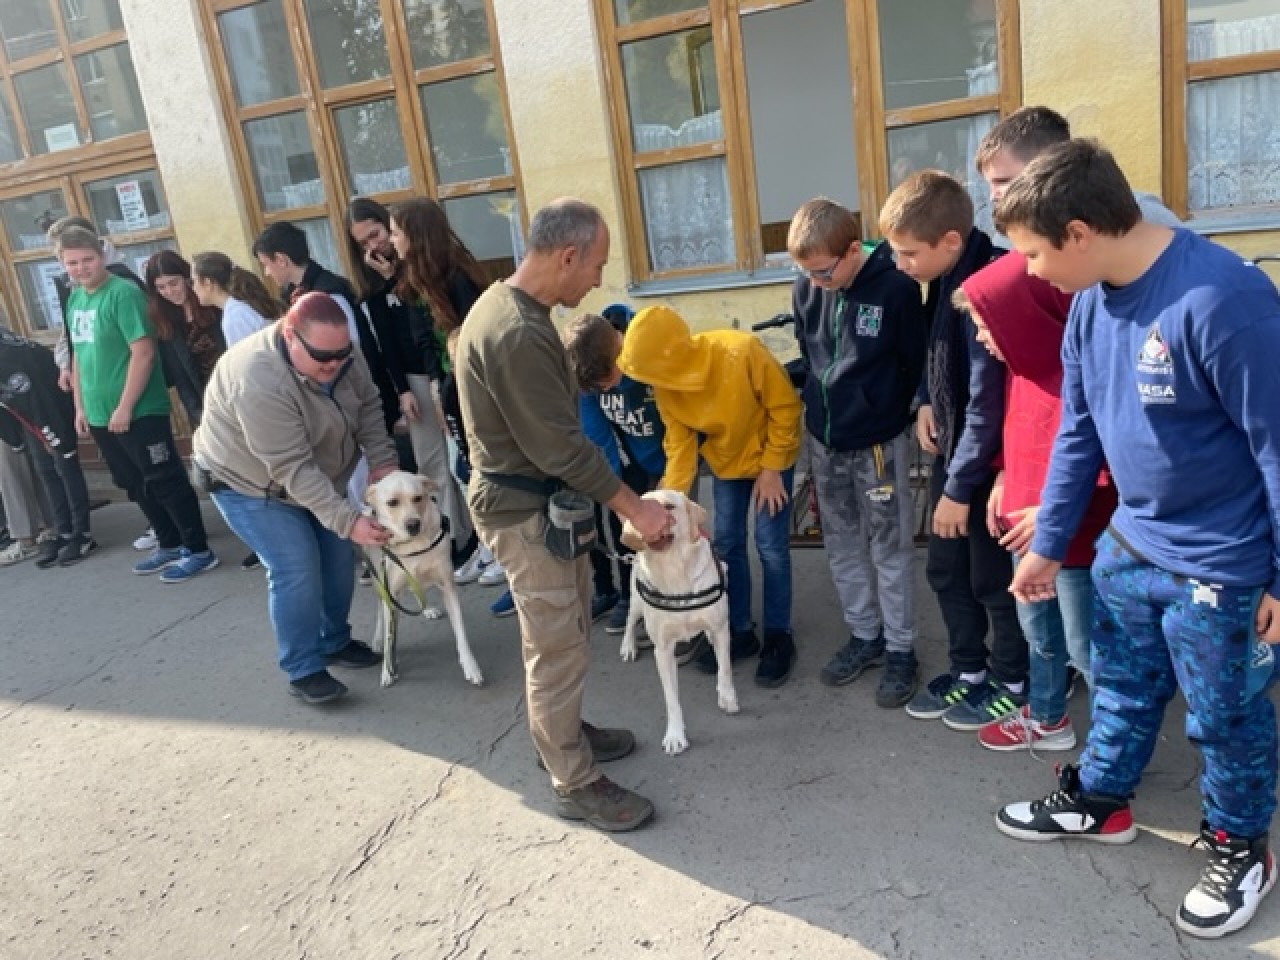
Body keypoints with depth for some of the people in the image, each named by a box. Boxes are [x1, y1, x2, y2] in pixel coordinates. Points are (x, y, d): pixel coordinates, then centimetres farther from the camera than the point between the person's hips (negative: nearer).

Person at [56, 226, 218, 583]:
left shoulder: (123, 293, -14)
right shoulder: (74, 299, 11)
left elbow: (143, 352, -19)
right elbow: (79, 354, 18)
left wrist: (125, 407, -20)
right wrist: (80, 406, 15)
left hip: (138, 412, -8)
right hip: (99, 415, 8)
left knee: (166, 482, -2)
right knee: (136, 485, 16)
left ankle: (200, 551, 8)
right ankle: (170, 544, 30)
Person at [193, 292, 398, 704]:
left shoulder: (337, 352, -17)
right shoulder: (259, 382, -39)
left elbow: (368, 404, -4)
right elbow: (293, 469, -38)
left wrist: (382, 460, -18)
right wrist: (348, 520, -40)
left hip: (318, 477, 7)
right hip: (252, 484, -7)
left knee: (338, 558, 8)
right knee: (296, 572, -13)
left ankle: (335, 642, 27)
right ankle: (303, 670, 2)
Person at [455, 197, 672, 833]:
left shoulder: (509, 305, 6)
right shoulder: (516, 333, -27)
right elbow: (561, 445, -24)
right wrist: (633, 507, -15)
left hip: (543, 496, 10)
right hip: (522, 509, -10)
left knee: (567, 632, 22)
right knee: (558, 651, 2)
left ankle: (564, 733, 41)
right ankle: (576, 784, 17)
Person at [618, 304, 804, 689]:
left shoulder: (742, 353, -36)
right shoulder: (665, 384, -21)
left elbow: (785, 407, -22)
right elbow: (679, 441, -12)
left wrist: (771, 467, -18)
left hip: (769, 456, -4)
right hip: (725, 461, 5)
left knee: (771, 546, -4)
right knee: (726, 543, 7)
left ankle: (779, 637, 11)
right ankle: (740, 631, 22)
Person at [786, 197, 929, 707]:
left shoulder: (896, 287, -17)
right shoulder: (805, 289, -2)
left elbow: (917, 364, -9)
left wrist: (887, 413, -3)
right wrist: (820, 405, 11)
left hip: (879, 441, -5)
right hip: (824, 440, 5)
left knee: (890, 549, 6)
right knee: (842, 544, 15)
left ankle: (901, 650, 21)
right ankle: (864, 636, 32)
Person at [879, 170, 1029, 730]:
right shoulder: (947, 277, 2)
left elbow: (987, 404, -25)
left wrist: (960, 488, -18)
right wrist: (927, 399, 5)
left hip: (986, 463, -8)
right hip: (952, 450, 9)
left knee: (994, 579, 8)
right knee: (945, 571, 17)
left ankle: (1013, 685, 29)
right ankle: (969, 670, 35)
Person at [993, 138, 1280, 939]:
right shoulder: (1093, 301, -3)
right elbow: (1077, 432, 6)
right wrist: (1048, 543, 11)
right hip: (1132, 543, 7)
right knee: (1123, 686, 23)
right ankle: (1099, 801, 44)